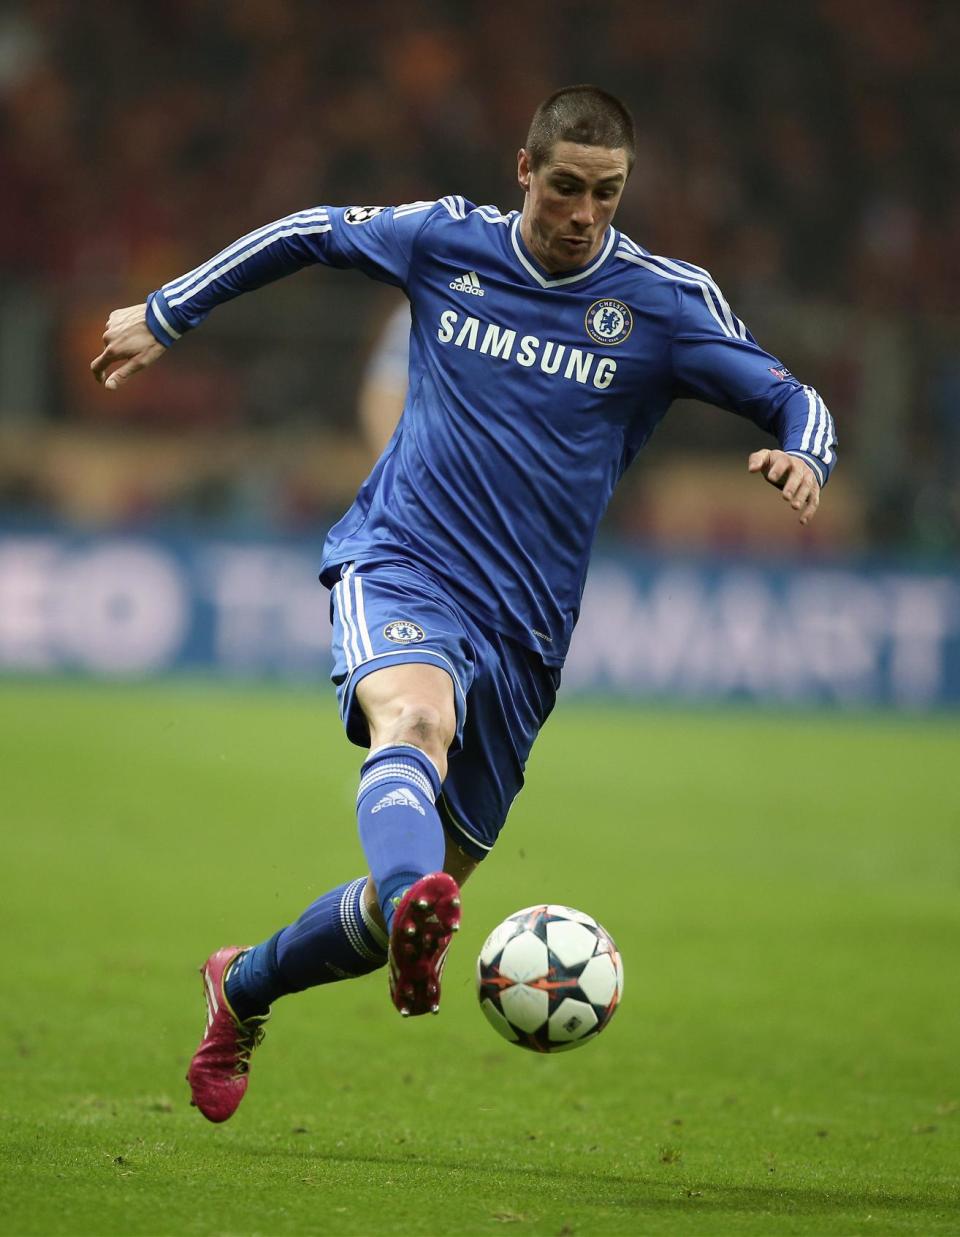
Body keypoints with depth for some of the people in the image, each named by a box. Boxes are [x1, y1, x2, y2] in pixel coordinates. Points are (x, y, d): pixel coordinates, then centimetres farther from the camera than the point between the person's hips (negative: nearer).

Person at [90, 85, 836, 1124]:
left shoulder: (665, 301, 1)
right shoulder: (443, 241, 3)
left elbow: (794, 400, 2)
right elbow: (307, 233, 20)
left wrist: (801, 459, -22)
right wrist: (165, 315, 24)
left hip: (520, 628, 2)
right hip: (398, 566, -2)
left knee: (420, 898, 4)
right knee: (416, 718, -38)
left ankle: (243, 989, 31)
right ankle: (417, 911, -67)